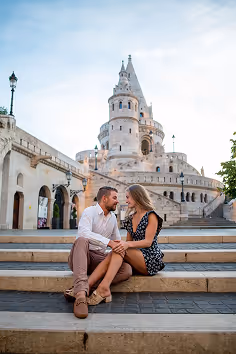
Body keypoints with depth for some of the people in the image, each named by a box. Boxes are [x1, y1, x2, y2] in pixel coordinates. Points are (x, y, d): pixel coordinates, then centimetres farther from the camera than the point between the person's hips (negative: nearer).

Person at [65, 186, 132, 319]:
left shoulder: (113, 217, 16)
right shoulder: (89, 211, -5)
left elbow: (117, 241, 26)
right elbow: (84, 232, -26)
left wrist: (121, 248, 2)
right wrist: (109, 242, -33)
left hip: (99, 259, 5)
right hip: (81, 257, -5)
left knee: (127, 269, -21)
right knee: (82, 240, -37)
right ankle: (81, 294, -48)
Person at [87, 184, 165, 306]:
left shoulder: (151, 216, -4)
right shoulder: (131, 217, 18)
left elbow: (148, 242, -14)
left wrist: (127, 244, -30)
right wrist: (121, 244, -8)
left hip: (151, 260, -6)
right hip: (135, 259, 6)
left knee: (121, 249, -29)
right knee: (111, 257, -23)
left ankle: (104, 287, -43)